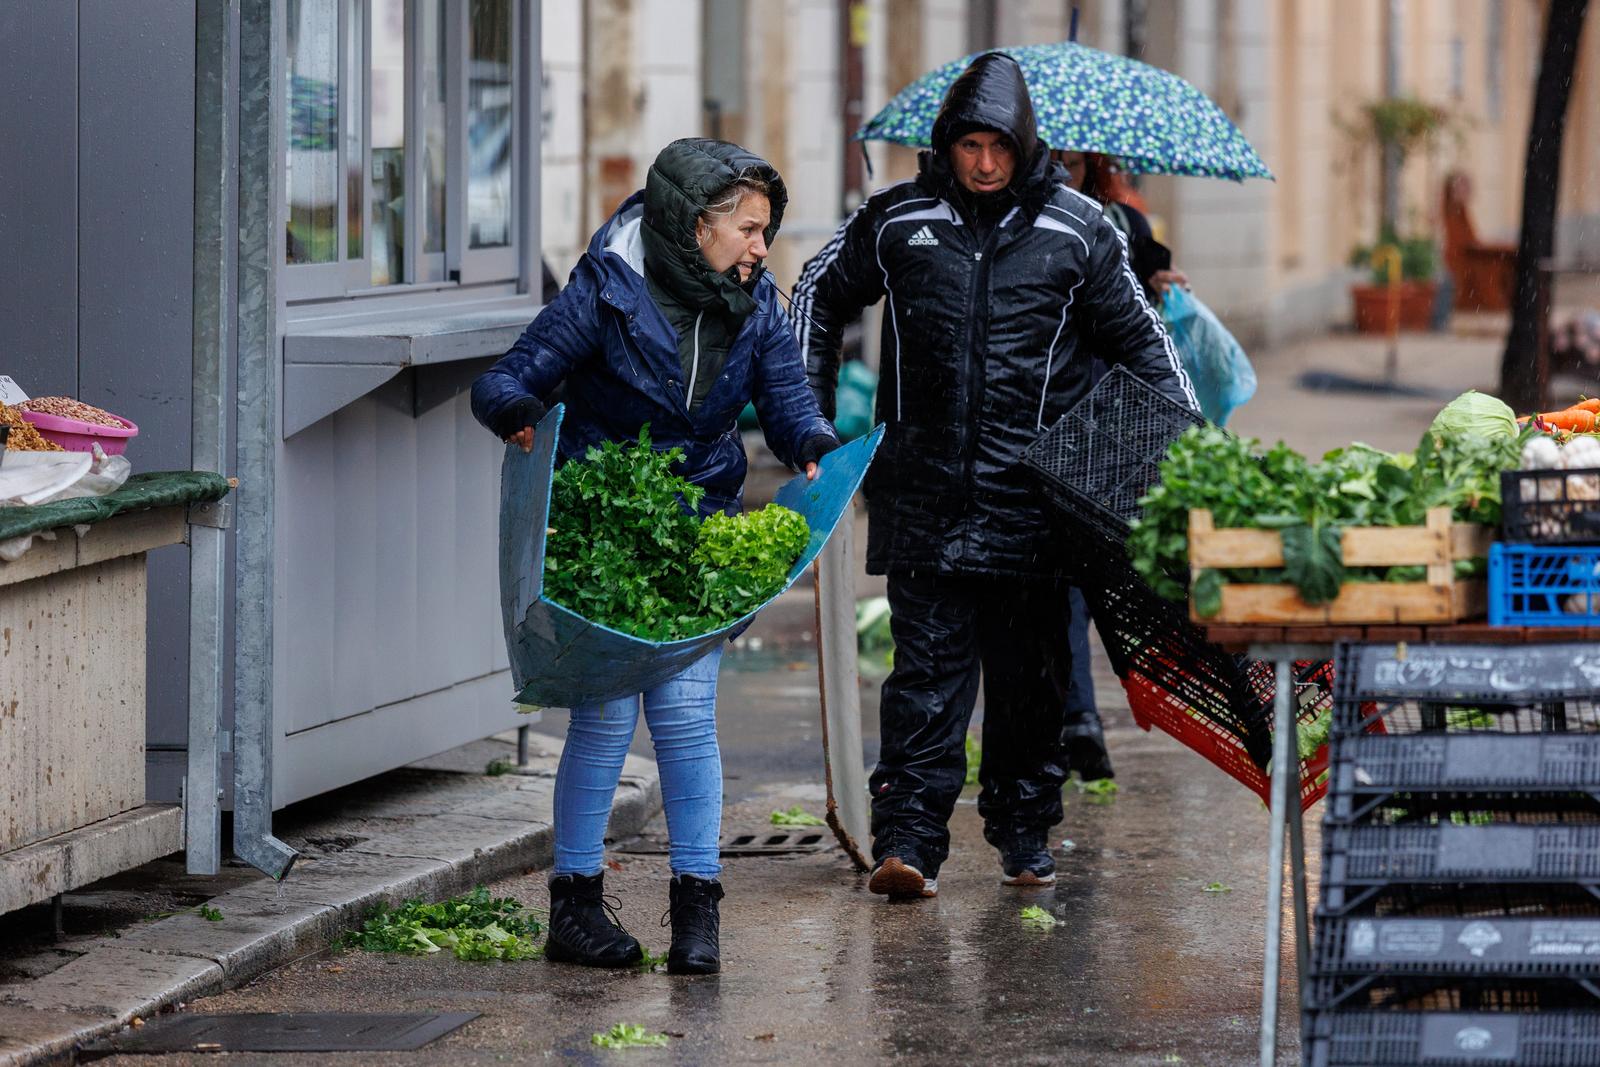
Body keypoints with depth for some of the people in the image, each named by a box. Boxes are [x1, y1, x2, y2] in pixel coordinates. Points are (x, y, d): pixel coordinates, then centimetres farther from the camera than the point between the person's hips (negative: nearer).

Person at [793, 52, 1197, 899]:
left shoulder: (1076, 230, 3)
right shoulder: (894, 222, 4)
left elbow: (1138, 337, 13)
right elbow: (821, 292, 20)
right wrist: (808, 408, 15)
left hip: (1031, 494, 1)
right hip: (925, 493, 0)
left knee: (1030, 671, 7)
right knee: (927, 666, -6)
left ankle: (1024, 831, 20)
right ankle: (910, 837, -9)